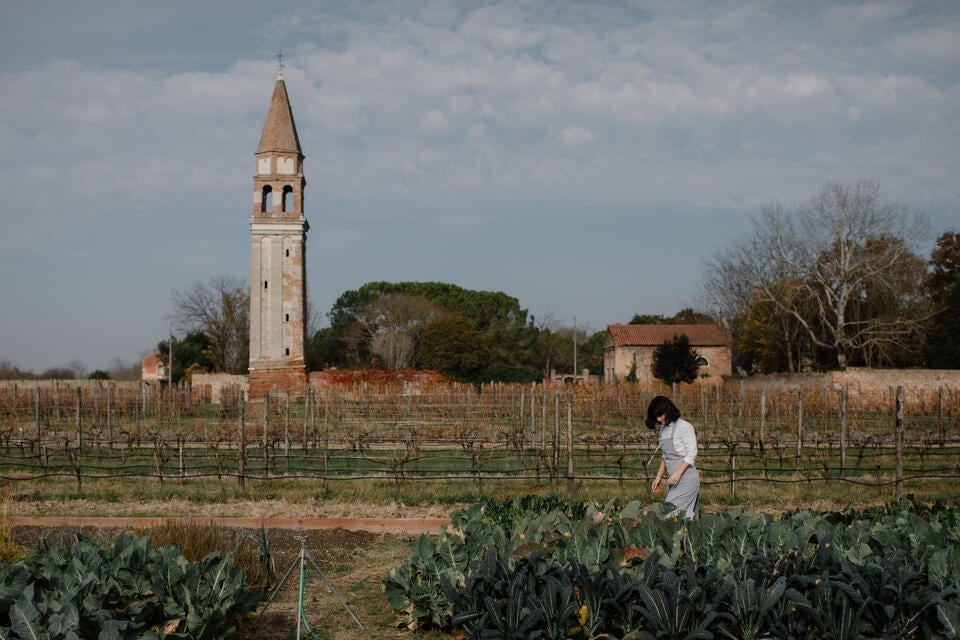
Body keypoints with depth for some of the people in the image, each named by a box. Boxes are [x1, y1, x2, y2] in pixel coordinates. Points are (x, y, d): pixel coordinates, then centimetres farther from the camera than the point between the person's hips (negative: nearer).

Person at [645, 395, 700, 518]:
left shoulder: (684, 427, -9)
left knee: (669, 512, -15)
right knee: (686, 514, 3)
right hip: (674, 480, 7)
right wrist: (659, 477, 14)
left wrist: (678, 473, -20)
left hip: (687, 478, -7)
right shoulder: (663, 429, 14)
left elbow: (691, 454, -12)